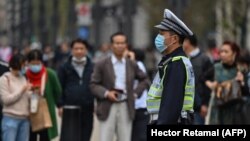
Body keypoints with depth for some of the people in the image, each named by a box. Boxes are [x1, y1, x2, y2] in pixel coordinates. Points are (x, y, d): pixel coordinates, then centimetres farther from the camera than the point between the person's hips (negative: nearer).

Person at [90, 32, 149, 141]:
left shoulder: (132, 65, 11)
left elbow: (144, 80, 22)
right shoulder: (102, 65, 3)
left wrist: (135, 93, 7)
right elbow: (93, 85, 0)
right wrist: (106, 93, -15)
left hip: (125, 108, 3)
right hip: (108, 108, -3)